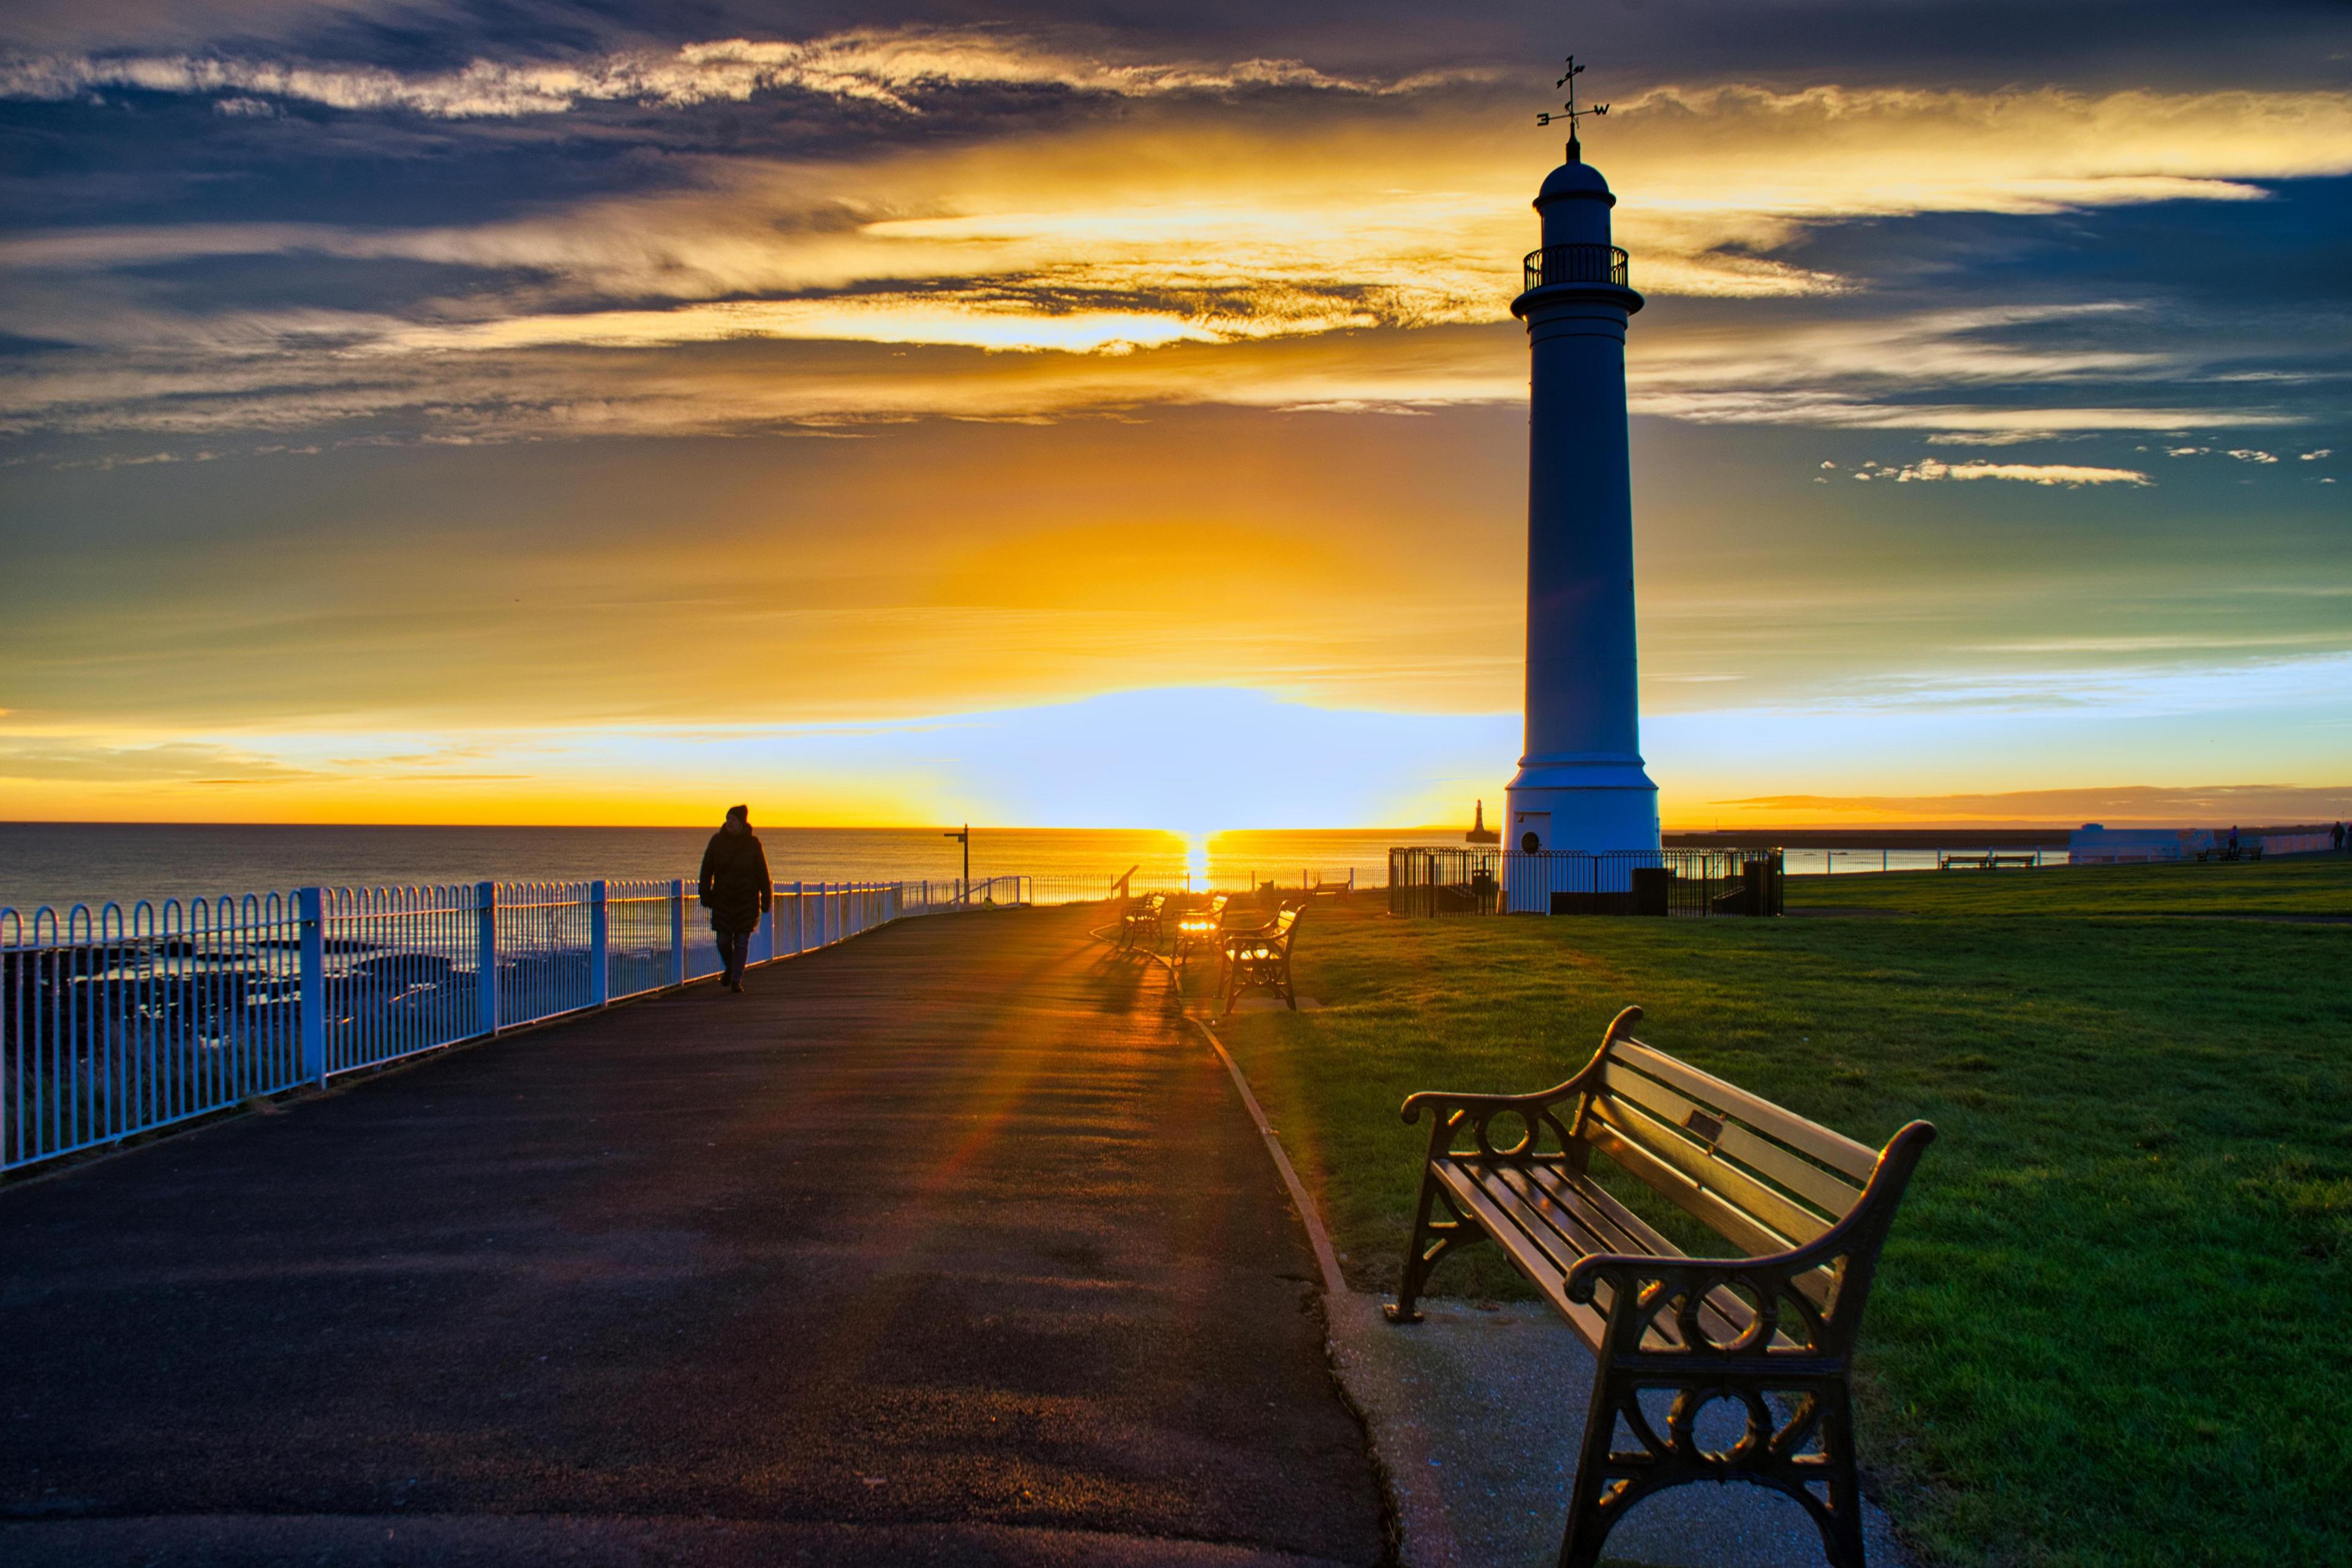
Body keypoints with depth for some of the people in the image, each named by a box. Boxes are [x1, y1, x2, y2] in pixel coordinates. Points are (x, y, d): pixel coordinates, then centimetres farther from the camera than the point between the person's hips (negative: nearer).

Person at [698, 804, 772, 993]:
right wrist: (706, 895, -1)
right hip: (723, 898, 1)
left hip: (747, 899, -1)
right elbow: (707, 869, 2)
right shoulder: (717, 841, -2)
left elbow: (762, 873, -1)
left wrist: (766, 900, -4)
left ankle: (736, 980, 8)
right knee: (723, 939, 0)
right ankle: (730, 967, 30)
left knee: (742, 940, -1)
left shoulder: (753, 844, -4)